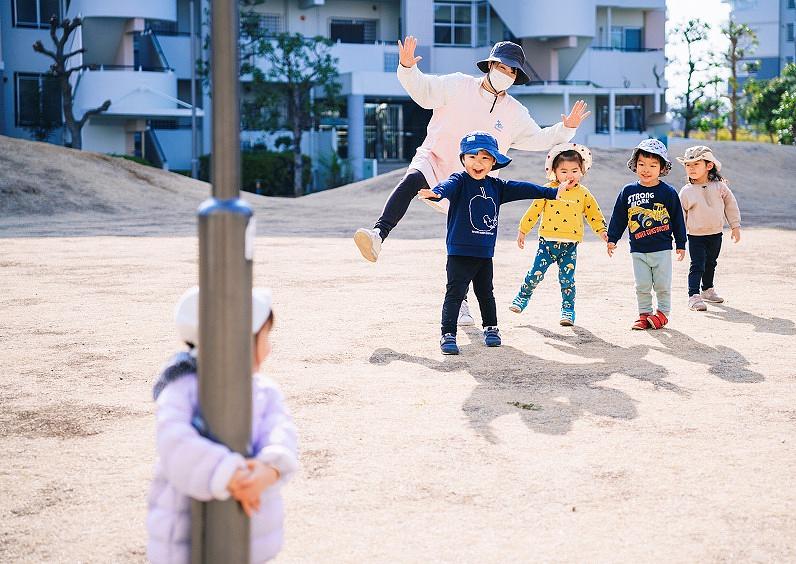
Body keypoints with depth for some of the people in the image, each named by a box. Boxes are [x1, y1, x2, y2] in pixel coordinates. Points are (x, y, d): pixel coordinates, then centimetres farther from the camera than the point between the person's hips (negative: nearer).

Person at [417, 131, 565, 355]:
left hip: (485, 253, 5)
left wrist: (552, 192, 14)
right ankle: (448, 335, -6)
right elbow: (449, 185, -30)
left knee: (486, 293, 19)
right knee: (455, 294, -8)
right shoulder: (460, 181, -8)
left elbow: (521, 189, 13)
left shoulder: (496, 186, 10)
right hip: (460, 252, -5)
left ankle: (490, 328, 34)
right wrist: (436, 193, -54)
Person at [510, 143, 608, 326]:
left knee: (567, 279, 1)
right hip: (547, 242, -1)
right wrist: (523, 230, 8)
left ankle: (568, 309, 13)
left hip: (570, 245, 1)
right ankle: (523, 296, 22)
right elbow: (534, 211, 4)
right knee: (536, 273, 0)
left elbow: (594, 214, 13)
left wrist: (602, 231, 3)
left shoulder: (583, 194, 4)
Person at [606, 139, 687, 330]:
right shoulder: (628, 192, 1)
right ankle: (644, 314, 17)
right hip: (638, 250, 2)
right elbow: (618, 217, 9)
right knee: (642, 286, 6)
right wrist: (612, 239, 7)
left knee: (662, 285, 5)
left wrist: (681, 244, 4)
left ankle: (663, 312, 20)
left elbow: (677, 219, 2)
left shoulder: (668, 192, -3)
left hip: (662, 249, -2)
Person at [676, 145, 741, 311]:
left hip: (715, 234, 3)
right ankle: (693, 296, -10)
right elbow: (680, 214, -2)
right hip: (695, 236, -3)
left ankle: (708, 290, 36)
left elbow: (731, 206, 5)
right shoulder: (686, 192, -9)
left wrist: (735, 226, 6)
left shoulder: (719, 187, -5)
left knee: (710, 264, 19)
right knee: (697, 266, -9)